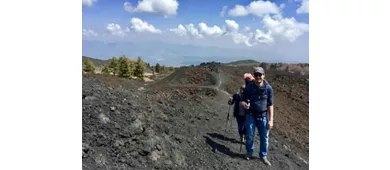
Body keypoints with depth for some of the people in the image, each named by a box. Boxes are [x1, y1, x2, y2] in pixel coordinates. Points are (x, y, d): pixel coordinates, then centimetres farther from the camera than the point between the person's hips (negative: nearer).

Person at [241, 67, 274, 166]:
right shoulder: (249, 87, -10)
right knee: (250, 136, 9)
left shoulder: (268, 88, -9)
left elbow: (270, 105, -3)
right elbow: (243, 100, -4)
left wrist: (271, 120, -6)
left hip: (263, 116, 1)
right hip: (251, 115, 0)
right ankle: (249, 152, 34)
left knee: (264, 137, 7)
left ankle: (263, 156, 28)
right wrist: (245, 104, -29)